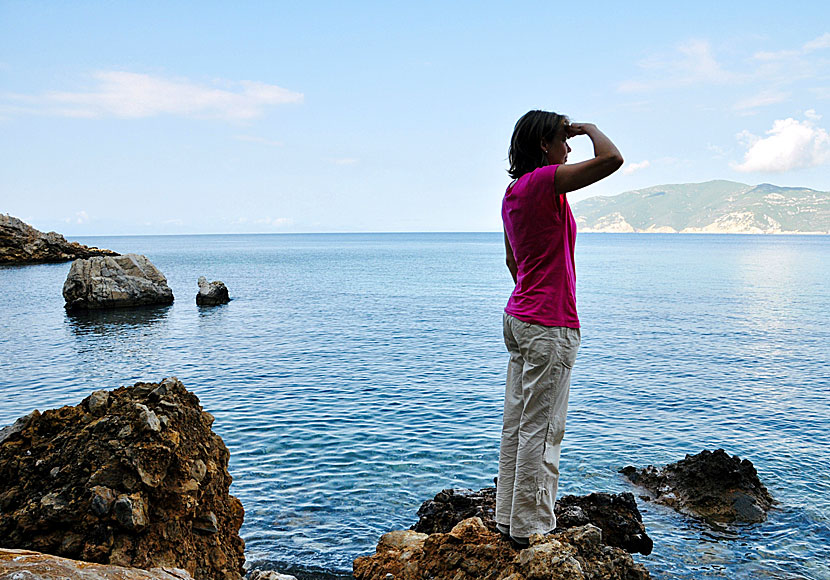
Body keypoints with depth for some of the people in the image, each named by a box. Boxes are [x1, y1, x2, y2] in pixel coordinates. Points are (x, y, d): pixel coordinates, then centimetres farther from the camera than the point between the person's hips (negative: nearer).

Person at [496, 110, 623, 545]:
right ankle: (531, 527, 12)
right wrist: (590, 128, -2)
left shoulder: (513, 190, 14)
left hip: (519, 316, 10)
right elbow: (611, 159, -22)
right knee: (540, 429, 0)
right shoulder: (546, 180, -14)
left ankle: (508, 517, 26)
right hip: (549, 325, -9)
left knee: (517, 424, 15)